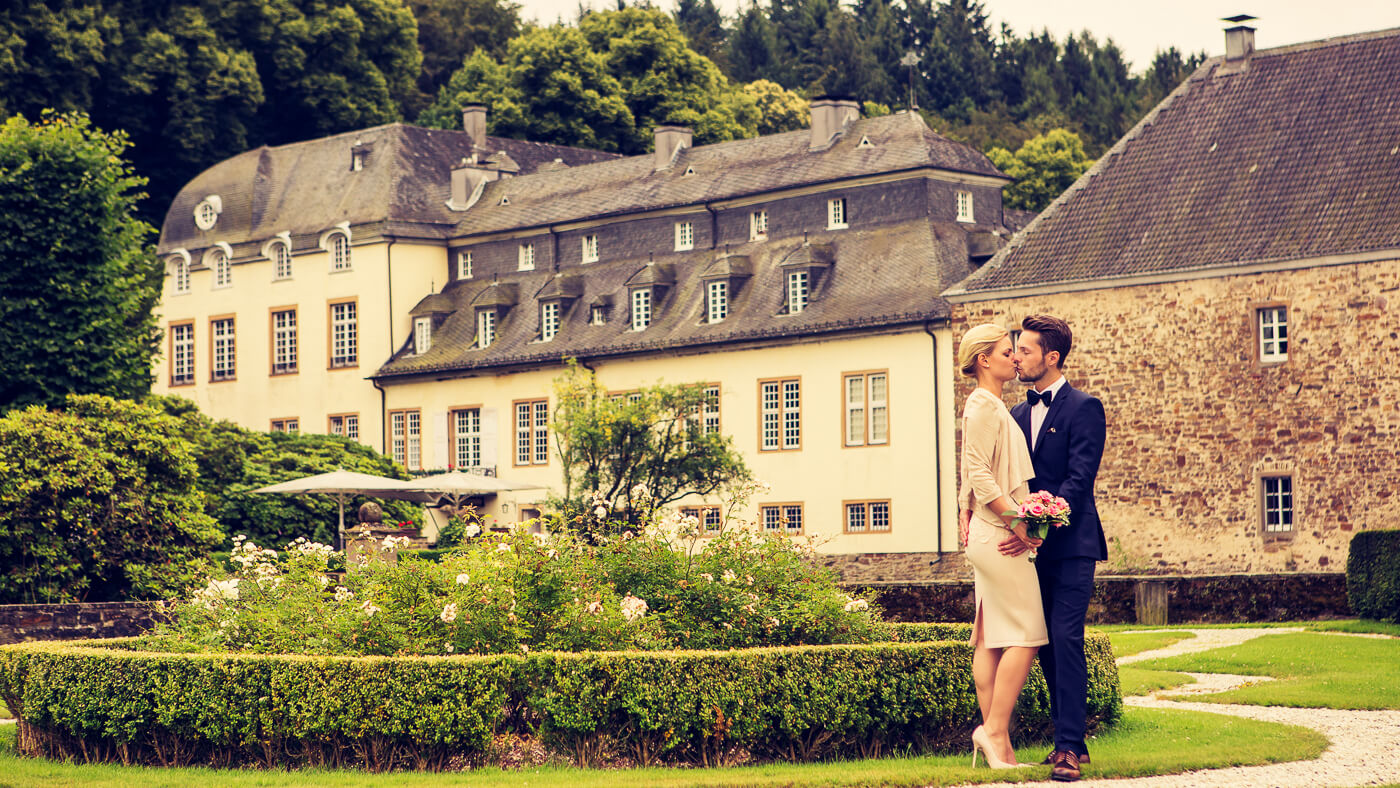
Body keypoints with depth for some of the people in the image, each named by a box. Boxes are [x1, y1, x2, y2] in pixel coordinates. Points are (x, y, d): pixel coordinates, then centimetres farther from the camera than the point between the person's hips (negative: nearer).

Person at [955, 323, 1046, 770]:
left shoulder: (992, 406, 20)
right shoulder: (984, 405, -10)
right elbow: (979, 473, -17)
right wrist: (1014, 519, -19)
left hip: (990, 534, 10)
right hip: (998, 534, -10)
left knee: (991, 639, 7)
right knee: (1024, 636, -11)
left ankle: (997, 746, 7)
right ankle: (995, 730, -10)